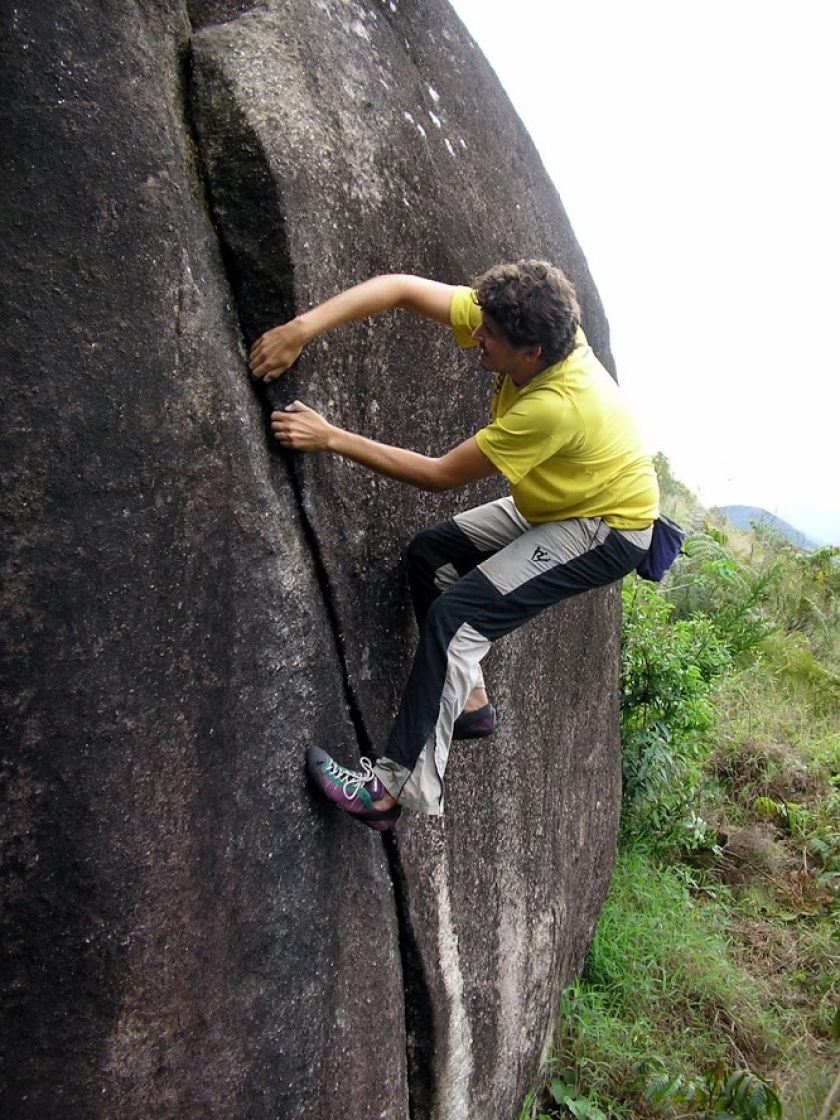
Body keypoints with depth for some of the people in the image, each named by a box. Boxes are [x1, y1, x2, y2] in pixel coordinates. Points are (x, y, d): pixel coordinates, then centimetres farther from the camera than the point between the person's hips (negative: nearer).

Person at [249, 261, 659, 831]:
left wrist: (332, 438, -26)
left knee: (457, 613, -22)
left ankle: (398, 784, -19)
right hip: (552, 504, 9)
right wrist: (301, 329, -25)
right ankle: (470, 700, 12)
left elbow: (441, 474, -27)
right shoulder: (514, 323, -17)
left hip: (608, 528, -9)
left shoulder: (557, 404, -37)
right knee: (430, 554, 3)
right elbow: (401, 288, -15)